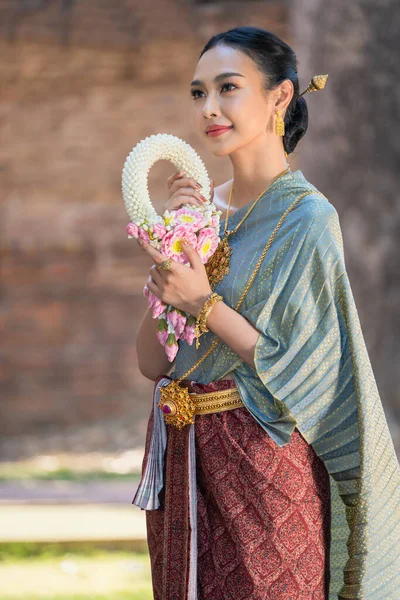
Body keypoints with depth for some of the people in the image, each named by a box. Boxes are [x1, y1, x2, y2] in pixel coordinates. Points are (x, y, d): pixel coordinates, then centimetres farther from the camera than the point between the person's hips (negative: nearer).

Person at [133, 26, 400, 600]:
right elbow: (152, 362, 1)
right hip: (182, 464, 6)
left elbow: (298, 379, -14)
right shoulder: (205, 210, 8)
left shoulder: (306, 218, -11)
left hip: (261, 466, -6)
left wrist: (204, 304, -15)